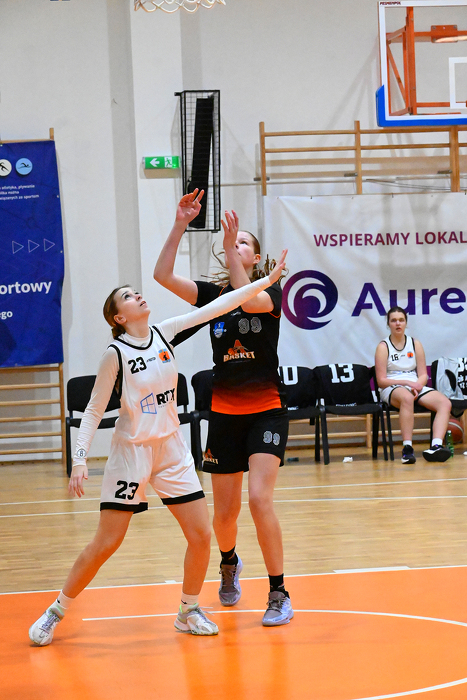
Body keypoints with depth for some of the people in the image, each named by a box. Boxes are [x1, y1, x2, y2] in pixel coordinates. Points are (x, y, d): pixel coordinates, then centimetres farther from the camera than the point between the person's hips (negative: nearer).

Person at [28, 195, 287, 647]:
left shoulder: (164, 333, 1)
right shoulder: (116, 354, -11)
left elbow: (218, 306, -1)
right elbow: (93, 411, -8)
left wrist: (266, 281, -6)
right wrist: (80, 459, -17)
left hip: (171, 450, 5)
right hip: (131, 452, -5)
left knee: (201, 534, 0)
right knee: (106, 544, -5)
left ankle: (189, 611, 18)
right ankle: (57, 612, 10)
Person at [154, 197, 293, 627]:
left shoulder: (271, 292, -3)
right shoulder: (213, 295, 5)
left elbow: (249, 300, -28)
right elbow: (163, 276, -9)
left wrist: (230, 250, -30)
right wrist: (180, 227, -18)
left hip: (266, 410, -3)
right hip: (224, 413, 3)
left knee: (259, 498, -19)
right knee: (225, 512, 8)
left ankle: (279, 594, -9)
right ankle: (229, 563, 42)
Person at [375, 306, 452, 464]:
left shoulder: (415, 344, 13)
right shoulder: (383, 347, 1)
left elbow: (423, 375, 10)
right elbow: (381, 381, -6)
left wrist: (417, 386, -13)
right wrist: (406, 383, -18)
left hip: (416, 386, 5)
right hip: (391, 389, -5)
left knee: (445, 403, -23)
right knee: (406, 397, -42)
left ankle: (435, 446, -41)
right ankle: (407, 448, -46)